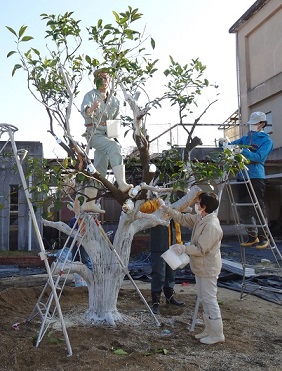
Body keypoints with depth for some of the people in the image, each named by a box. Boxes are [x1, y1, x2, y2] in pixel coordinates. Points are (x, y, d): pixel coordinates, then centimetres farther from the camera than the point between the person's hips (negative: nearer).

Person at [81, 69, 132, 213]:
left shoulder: (114, 100, 14)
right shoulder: (91, 95, -4)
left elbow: (115, 120, 24)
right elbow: (84, 112, -24)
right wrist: (91, 108, -47)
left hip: (106, 135, 7)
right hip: (94, 134, -7)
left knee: (100, 170, 6)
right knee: (114, 147, -33)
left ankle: (89, 203, 13)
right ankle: (122, 183, -42)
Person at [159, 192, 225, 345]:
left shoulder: (211, 225, -25)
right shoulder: (200, 219, 4)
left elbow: (201, 249, -26)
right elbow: (182, 218, 12)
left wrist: (184, 248, -25)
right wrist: (165, 207, 10)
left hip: (208, 269, -10)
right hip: (201, 267, 10)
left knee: (210, 300, -1)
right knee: (204, 299, 18)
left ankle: (217, 334, 11)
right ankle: (209, 329, 30)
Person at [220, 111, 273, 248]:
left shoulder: (266, 140, 1)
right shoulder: (246, 138, 19)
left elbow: (259, 157, -13)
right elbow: (232, 145, 19)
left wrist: (243, 151, -24)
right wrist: (225, 143, -3)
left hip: (256, 177, -6)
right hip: (241, 176, 6)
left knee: (258, 207, -5)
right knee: (243, 208, 7)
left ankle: (263, 237, 6)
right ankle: (252, 235, 20)